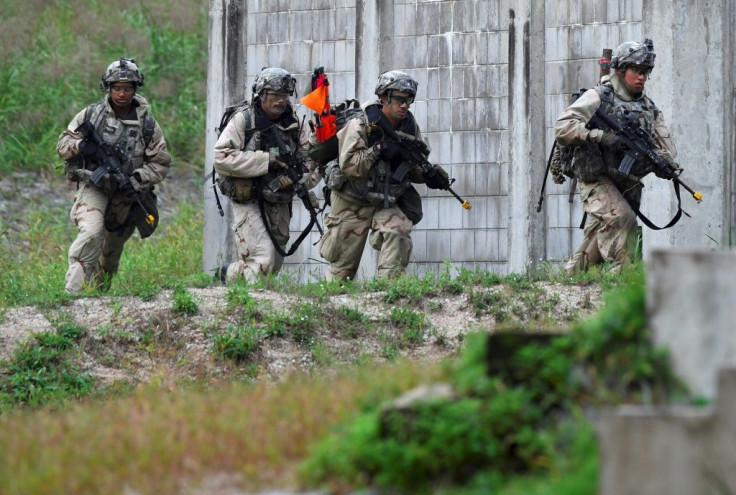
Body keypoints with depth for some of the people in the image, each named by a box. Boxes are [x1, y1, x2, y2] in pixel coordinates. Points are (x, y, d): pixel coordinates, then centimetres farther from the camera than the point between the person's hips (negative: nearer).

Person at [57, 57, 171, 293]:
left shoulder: (147, 123, -2)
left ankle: (101, 290, 39)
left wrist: (137, 181, -15)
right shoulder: (91, 114, -3)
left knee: (112, 249, 16)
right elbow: (62, 144, 3)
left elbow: (160, 163, 0)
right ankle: (74, 290, -29)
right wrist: (80, 145, -20)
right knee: (92, 232, -28)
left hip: (125, 194, 3)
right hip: (93, 186, -3)